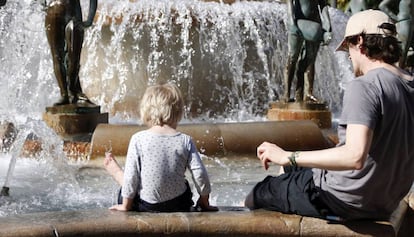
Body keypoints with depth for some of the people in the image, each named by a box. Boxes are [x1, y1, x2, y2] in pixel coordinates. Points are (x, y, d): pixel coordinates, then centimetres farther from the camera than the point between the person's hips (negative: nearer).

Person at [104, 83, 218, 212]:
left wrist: (125, 206, 3)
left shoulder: (138, 139, -13)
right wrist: (205, 203, 7)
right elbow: (199, 173, -8)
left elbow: (131, 176, -10)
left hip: (146, 206, -2)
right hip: (178, 205, 2)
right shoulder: (185, 141, -9)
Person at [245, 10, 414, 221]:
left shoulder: (363, 87, -24)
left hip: (343, 202, -8)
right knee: (297, 168, 31)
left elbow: (355, 157, -35)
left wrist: (289, 156, -27)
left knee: (259, 192, 15)